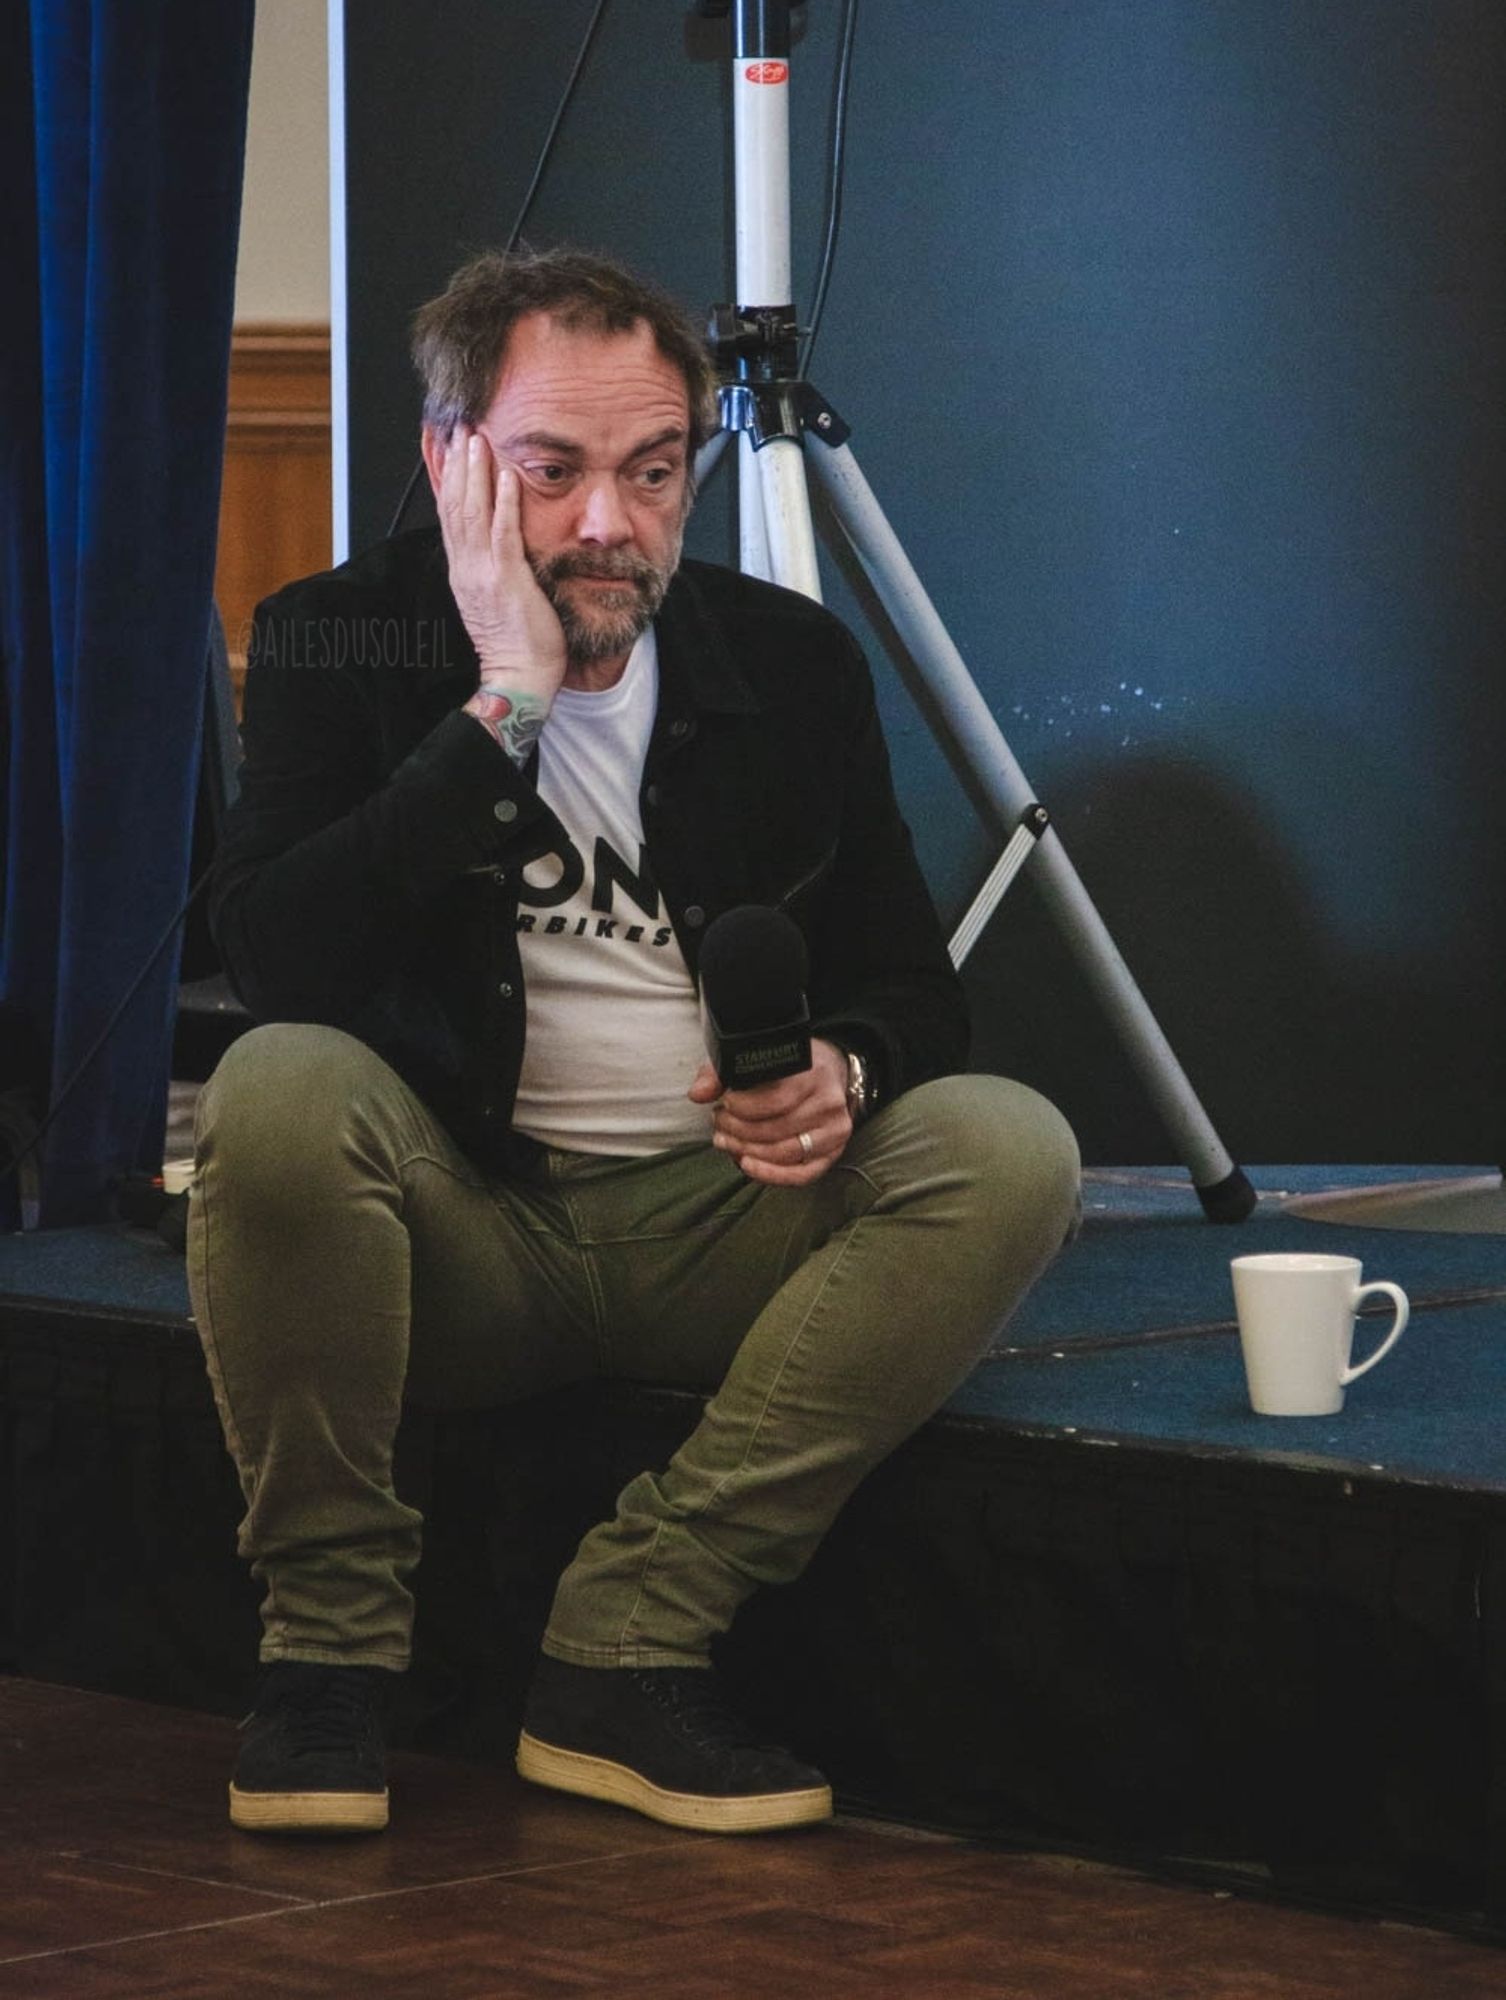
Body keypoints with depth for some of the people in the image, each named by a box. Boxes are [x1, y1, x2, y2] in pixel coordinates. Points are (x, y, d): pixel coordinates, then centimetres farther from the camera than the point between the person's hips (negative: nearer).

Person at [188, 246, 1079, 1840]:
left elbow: (909, 979, 12)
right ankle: (327, 1647, -14)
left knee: (1011, 1151, -24)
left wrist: (844, 1070, -13)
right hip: (464, 1228, -3)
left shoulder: (793, 663, 6)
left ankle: (628, 1648, -22)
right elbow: (272, 962, -19)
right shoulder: (340, 647, -2)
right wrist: (504, 706, -22)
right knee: (277, 1093, -34)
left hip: (720, 1224, 3)